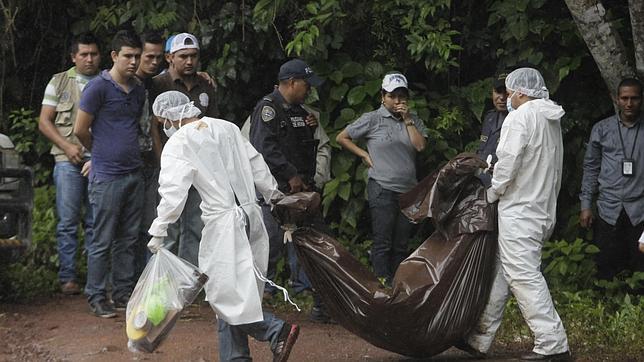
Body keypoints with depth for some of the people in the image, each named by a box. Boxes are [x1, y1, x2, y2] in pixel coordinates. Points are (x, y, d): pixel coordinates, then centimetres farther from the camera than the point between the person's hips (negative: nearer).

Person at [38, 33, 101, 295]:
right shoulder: (59, 82, 9)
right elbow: (44, 122, 7)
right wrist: (67, 146, -6)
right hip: (69, 162, -1)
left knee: (96, 222, 4)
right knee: (68, 221, -2)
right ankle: (67, 277, 3)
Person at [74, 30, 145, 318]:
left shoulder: (139, 90, 12)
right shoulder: (98, 86, -10)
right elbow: (80, 130, -6)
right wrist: (101, 153, 8)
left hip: (133, 173, 7)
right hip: (106, 176, -7)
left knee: (128, 239, 11)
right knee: (103, 241, -1)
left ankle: (124, 294, 20)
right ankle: (97, 298, 7)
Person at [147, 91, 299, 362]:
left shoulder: (178, 143, -7)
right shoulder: (226, 127, 11)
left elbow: (172, 191, -14)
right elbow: (255, 163, 17)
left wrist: (158, 232, -11)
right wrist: (273, 193, 30)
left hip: (223, 222, -7)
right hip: (250, 215, 7)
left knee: (224, 292, -3)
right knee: (236, 292, 12)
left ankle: (276, 330, -15)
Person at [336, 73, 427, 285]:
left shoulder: (413, 121, 11)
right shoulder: (372, 120, 0)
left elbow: (421, 146, -5)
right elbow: (341, 138, 4)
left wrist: (407, 119, -5)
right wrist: (364, 155, -2)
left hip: (408, 189, 4)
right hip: (382, 189, -4)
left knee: (401, 244, 7)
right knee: (382, 242, -6)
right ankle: (383, 284, -5)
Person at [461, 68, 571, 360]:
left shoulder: (520, 117, -13)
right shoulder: (552, 121, 15)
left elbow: (508, 162, -20)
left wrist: (492, 193, -5)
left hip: (519, 210, -9)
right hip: (544, 210, 9)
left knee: (524, 275, -7)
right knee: (501, 271, 14)